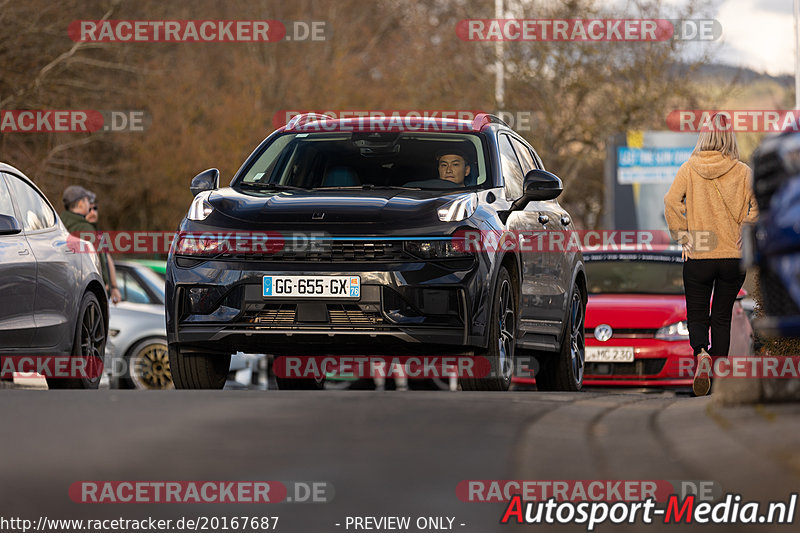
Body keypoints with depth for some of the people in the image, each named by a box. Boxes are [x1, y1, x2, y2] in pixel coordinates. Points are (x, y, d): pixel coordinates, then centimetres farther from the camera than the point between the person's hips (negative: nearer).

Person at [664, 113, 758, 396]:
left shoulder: (689, 169, -5)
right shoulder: (743, 172, -4)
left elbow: (671, 203, -14)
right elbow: (758, 208, -11)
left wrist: (683, 237, -5)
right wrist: (744, 236, 2)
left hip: (698, 256, -1)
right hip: (734, 256, 1)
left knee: (696, 315, 8)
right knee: (722, 317, 15)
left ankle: (701, 353, -21)